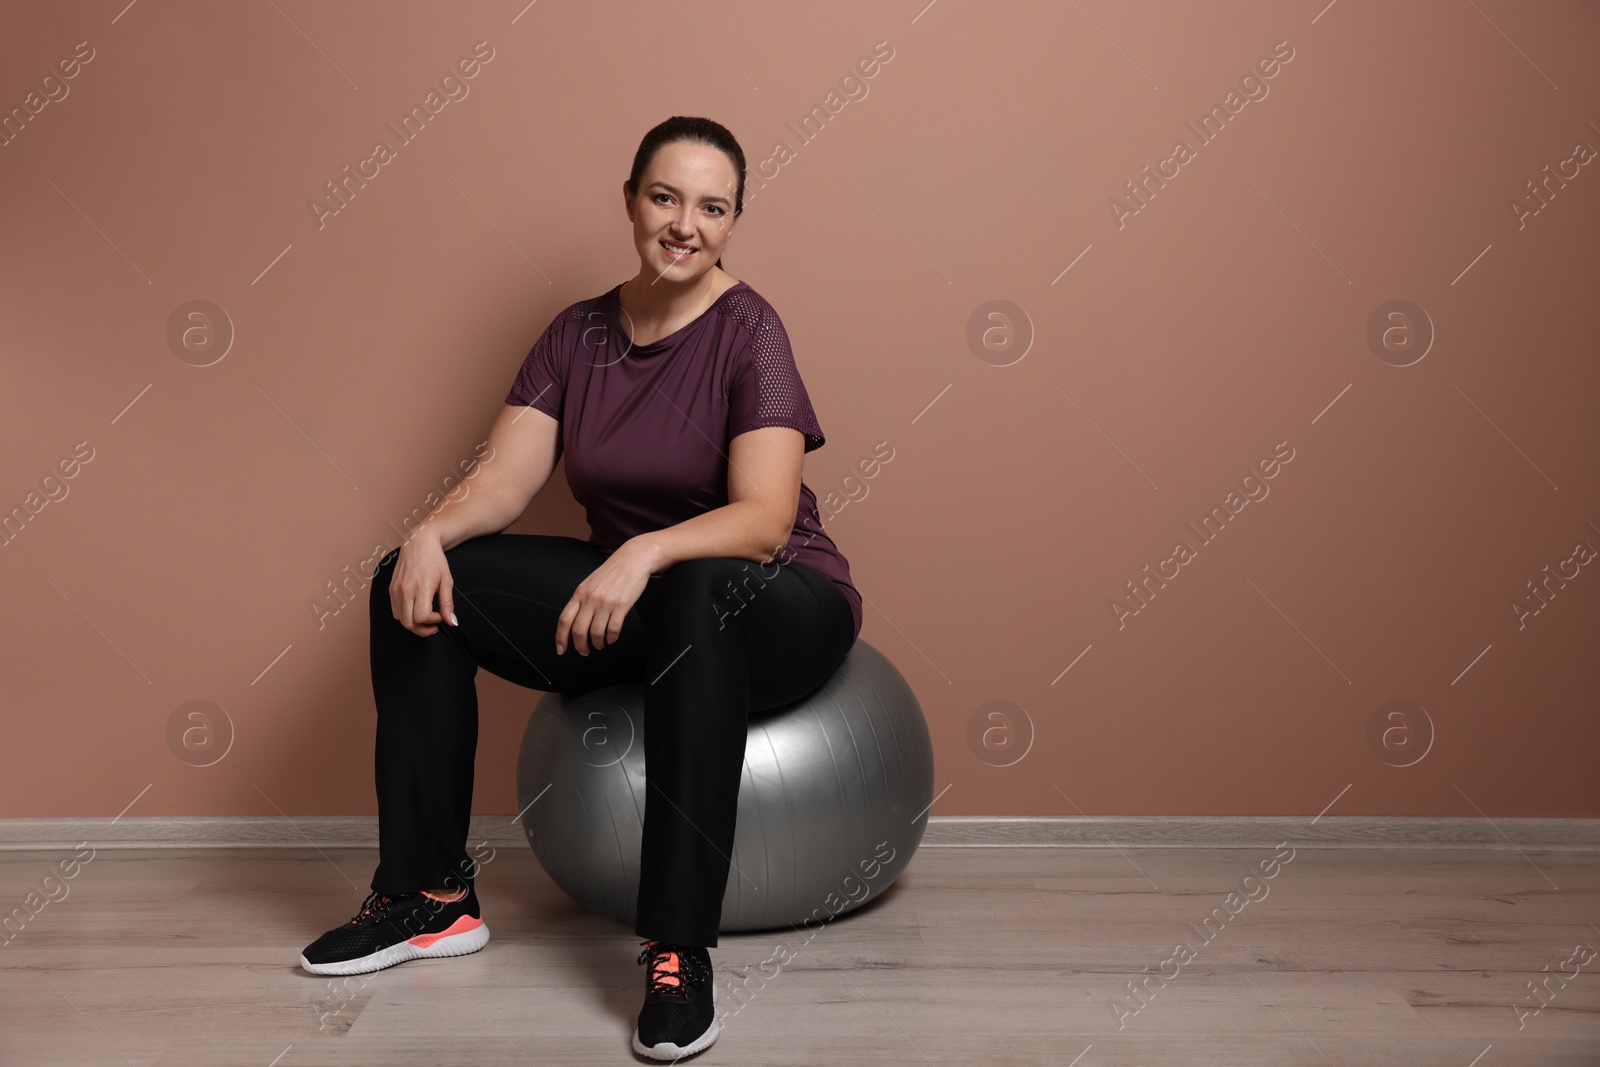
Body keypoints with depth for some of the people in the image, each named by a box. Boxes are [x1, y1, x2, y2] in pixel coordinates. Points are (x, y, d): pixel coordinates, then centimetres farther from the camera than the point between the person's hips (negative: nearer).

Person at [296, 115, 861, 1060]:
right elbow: (503, 481, -6)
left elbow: (764, 518, -25)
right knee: (417, 584, -11)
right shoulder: (576, 336, 2)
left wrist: (647, 555, -42)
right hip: (631, 603, 5)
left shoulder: (750, 332, -13)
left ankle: (681, 952, -33)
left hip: (778, 607, -5)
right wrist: (432, 532, -26)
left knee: (695, 602, -41)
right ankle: (433, 897, -4)